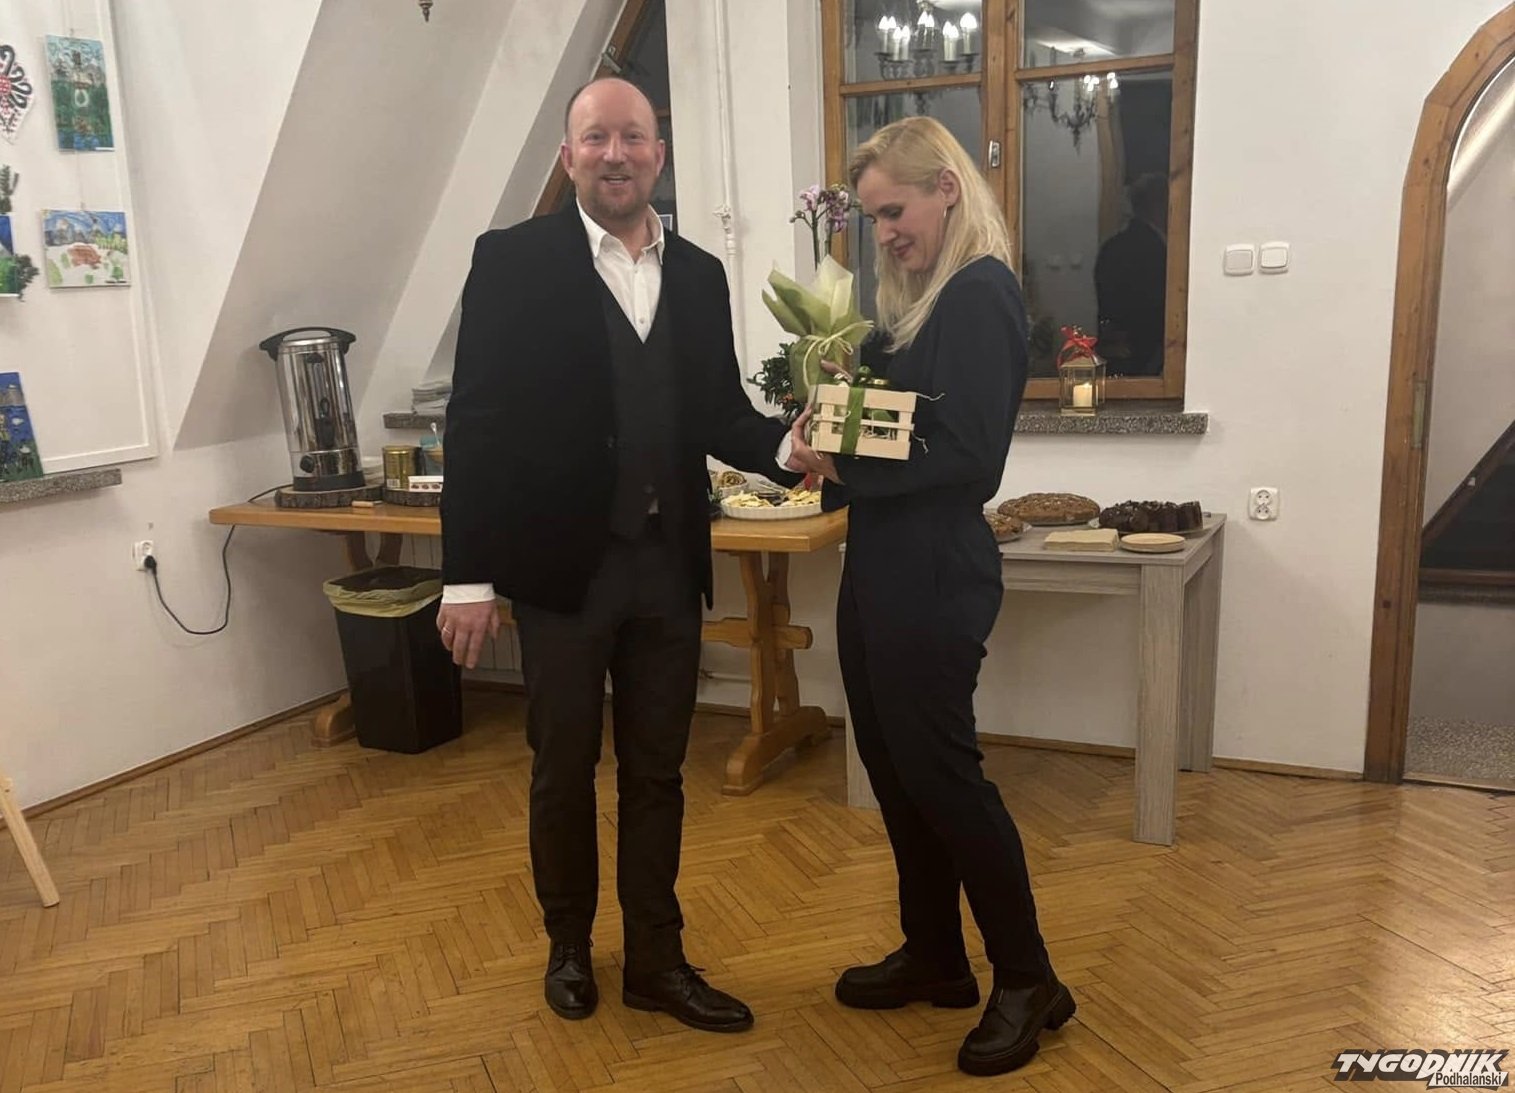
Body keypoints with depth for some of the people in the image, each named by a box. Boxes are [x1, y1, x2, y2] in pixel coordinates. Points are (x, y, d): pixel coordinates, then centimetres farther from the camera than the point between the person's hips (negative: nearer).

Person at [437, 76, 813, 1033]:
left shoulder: (700, 275, 7)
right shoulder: (514, 261, -5)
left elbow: (717, 414, 10)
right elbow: (477, 423, -9)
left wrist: (787, 444, -12)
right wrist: (467, 575, -12)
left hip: (668, 563, 4)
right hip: (562, 562, -3)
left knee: (657, 773, 13)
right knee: (564, 769, 13)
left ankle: (657, 960, 29)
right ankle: (569, 945, 35)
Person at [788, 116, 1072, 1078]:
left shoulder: (980, 295, -14)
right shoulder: (927, 295, 13)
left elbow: (967, 454, -21)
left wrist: (847, 464, -15)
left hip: (933, 577, -9)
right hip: (886, 566, 9)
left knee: (940, 770, 0)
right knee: (893, 765, 15)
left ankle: (1029, 980, 18)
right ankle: (936, 955, 31)